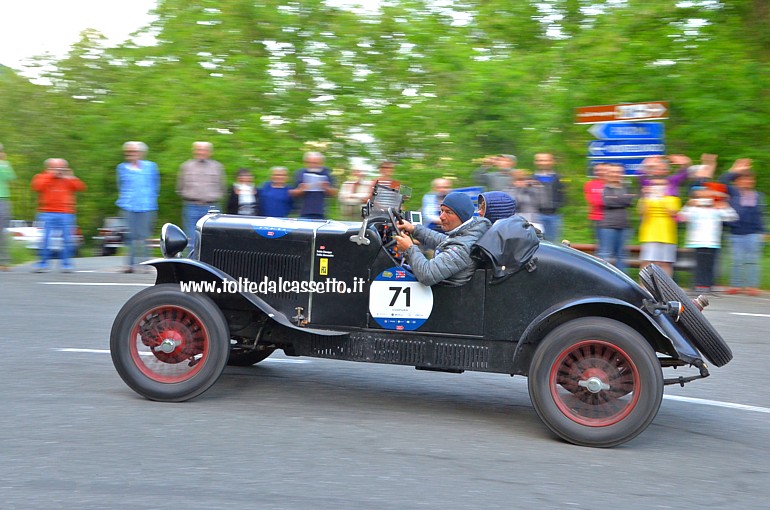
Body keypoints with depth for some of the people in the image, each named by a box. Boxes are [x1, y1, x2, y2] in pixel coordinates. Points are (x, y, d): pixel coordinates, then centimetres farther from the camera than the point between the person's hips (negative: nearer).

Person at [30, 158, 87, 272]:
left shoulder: (68, 179, 14)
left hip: (66, 214, 2)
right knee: (46, 239, -6)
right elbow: (37, 186, -11)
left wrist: (69, 178, -5)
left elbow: (81, 187, 4)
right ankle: (43, 264, 4)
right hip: (47, 213, -2)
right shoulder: (42, 177, 9)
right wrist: (50, 175, -9)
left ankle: (66, 264, 9)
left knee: (67, 239, 1)